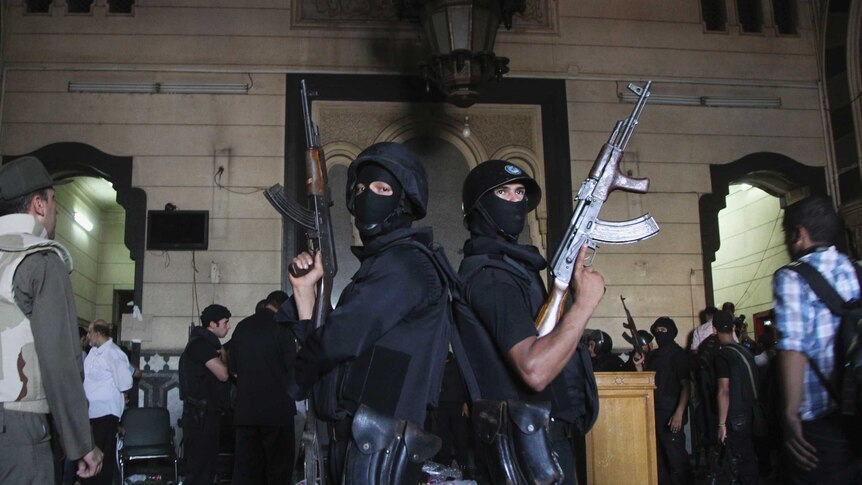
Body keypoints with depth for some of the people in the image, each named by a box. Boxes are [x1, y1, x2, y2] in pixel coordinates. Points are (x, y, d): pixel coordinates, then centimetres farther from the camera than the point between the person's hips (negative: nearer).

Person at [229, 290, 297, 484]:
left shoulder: (241, 327, 8)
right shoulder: (281, 326, -8)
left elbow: (234, 368, 15)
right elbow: (292, 366, -10)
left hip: (245, 410, 5)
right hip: (276, 409, -5)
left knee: (245, 469, 8)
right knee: (279, 468, 3)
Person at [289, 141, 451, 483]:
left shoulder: (404, 263, -12)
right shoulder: (376, 265, 17)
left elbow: (338, 340, -21)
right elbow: (319, 342, 16)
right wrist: (305, 288, 5)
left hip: (378, 445, -9)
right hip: (353, 439, 9)